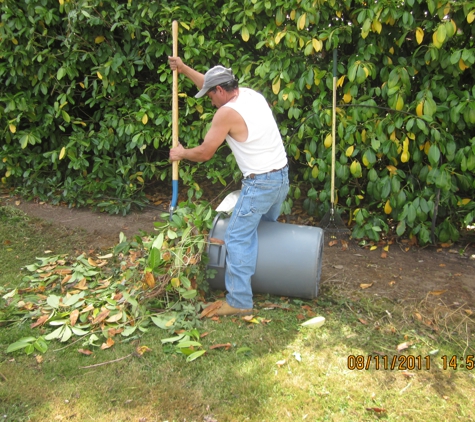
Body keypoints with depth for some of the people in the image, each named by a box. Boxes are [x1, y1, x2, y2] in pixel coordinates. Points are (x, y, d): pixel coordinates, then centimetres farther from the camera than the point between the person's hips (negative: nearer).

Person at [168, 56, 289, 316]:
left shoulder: (227, 112, -16)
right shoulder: (251, 94, 10)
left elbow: (205, 153, -8)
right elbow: (213, 84, 25)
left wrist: (182, 153, 11)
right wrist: (184, 69, 26)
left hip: (261, 183, -9)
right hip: (282, 176, 9)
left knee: (238, 238, -3)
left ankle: (239, 302, 0)